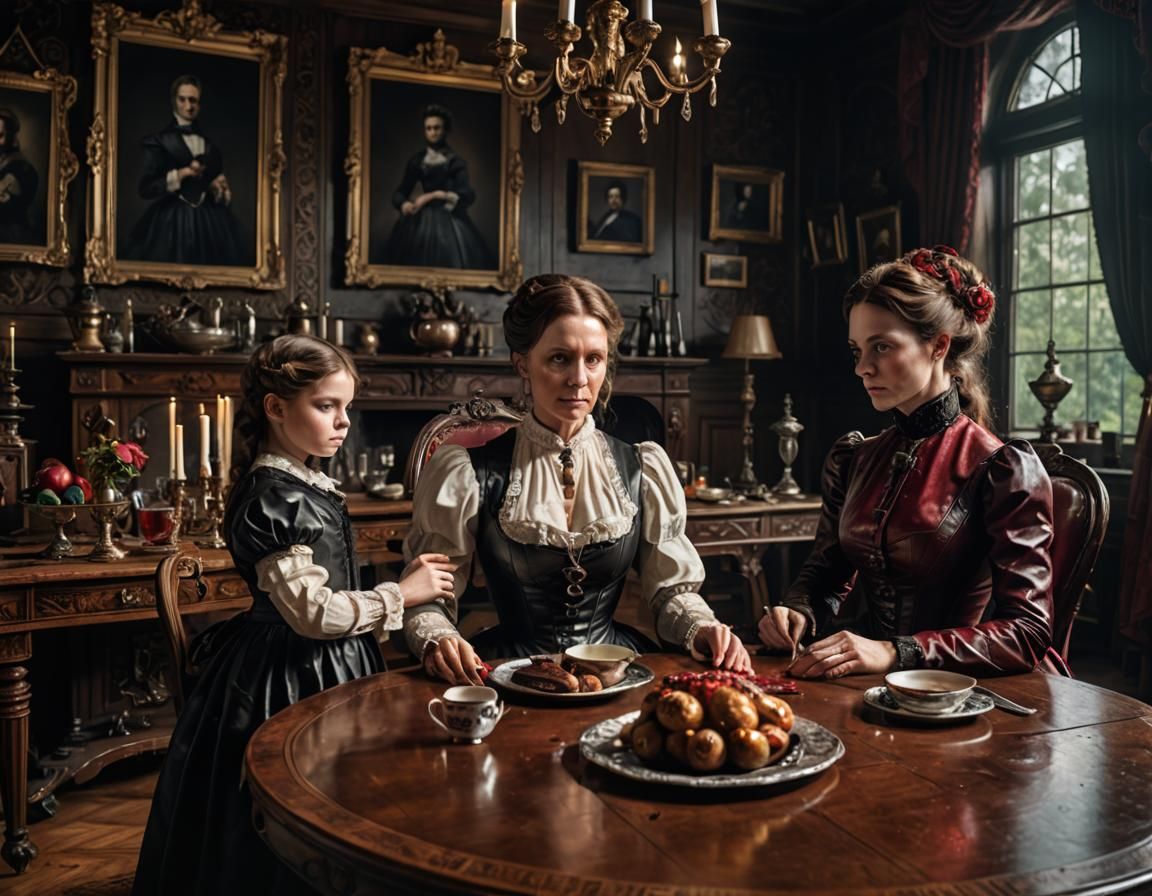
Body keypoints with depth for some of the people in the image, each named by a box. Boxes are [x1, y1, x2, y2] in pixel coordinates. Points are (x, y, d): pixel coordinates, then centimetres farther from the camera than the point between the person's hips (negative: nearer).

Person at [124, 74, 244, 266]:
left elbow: (223, 191, 20)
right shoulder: (159, 141, 2)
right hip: (172, 221, -3)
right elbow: (146, 188, -6)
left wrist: (220, 190, -3)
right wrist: (180, 174, -14)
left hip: (209, 222, 3)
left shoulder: (210, 146, 14)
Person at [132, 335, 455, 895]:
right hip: (292, 683, -9)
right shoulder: (271, 498, -21)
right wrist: (401, 594, -14)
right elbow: (313, 613, -23)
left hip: (329, 668, 9)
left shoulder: (307, 485, 7)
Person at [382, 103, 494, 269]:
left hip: (450, 220, -2)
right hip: (422, 221, 2)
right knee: (418, 266, -6)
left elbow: (468, 195, -9)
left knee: (451, 261, -11)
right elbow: (399, 193, 6)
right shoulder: (416, 161, 10)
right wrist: (404, 204, -17)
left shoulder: (455, 162, 3)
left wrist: (436, 195, -17)